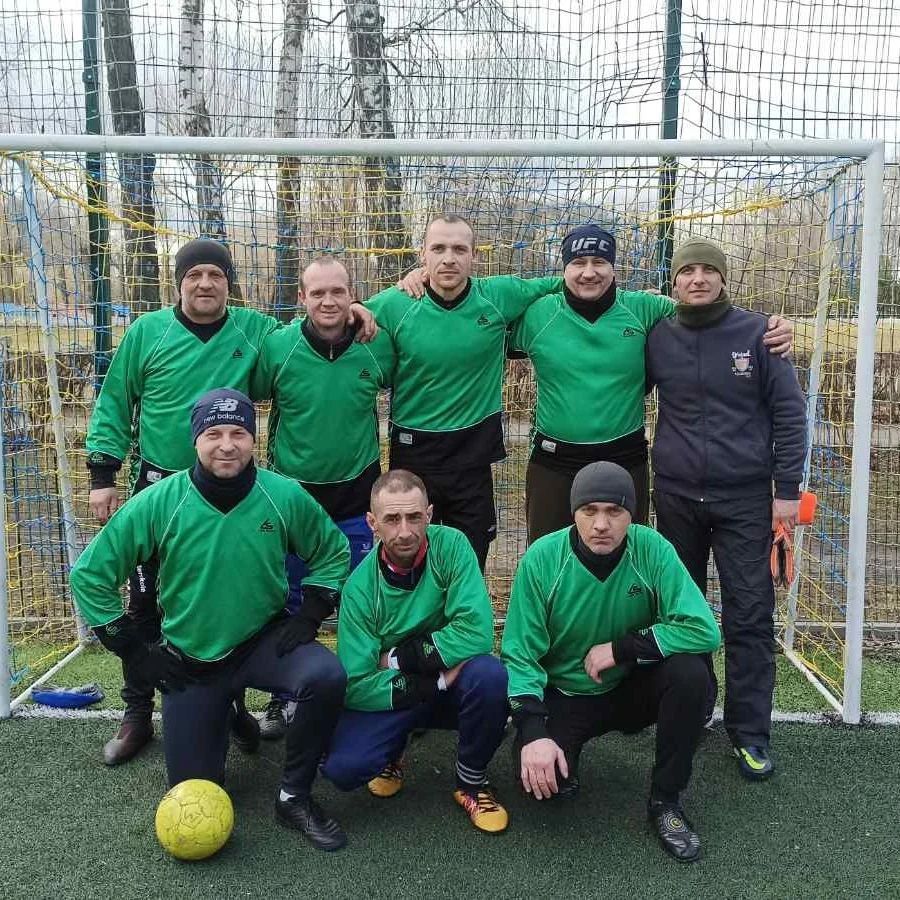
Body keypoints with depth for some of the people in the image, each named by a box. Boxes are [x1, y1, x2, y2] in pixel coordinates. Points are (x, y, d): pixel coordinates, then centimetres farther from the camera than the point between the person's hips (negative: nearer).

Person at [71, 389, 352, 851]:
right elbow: (90, 573, -7)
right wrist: (133, 649, -8)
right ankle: (215, 716, 38)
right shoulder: (158, 503, -17)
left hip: (263, 640, 0)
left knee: (327, 677, -31)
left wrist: (310, 614, -7)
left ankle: (294, 796, -7)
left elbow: (333, 551, 4)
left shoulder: (285, 496, -14)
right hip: (189, 661, 0)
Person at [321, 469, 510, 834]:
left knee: (489, 674, -34)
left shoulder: (450, 546, -18)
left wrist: (395, 659, -22)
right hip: (389, 695, 0)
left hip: (452, 684, 0)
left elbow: (476, 634, -28)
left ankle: (471, 780, -4)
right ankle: (390, 752, 14)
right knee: (342, 766, -25)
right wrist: (440, 681, -24)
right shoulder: (360, 586, -17)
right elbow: (356, 686, -18)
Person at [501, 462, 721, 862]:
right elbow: (519, 654, -16)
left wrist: (621, 648, -25)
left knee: (689, 672, -28)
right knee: (540, 777, -25)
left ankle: (666, 801, -7)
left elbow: (703, 630, -25)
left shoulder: (651, 549, -19)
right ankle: (567, 751, 15)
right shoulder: (542, 558, -19)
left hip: (631, 688, 1)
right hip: (562, 695, -1)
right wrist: (533, 733, -27)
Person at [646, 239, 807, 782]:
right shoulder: (659, 339, 3)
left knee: (750, 615, 0)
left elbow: (790, 412, -2)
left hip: (745, 498, -2)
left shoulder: (757, 333, -3)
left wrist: (787, 489, -6)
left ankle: (750, 732, 11)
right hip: (676, 496, 3)